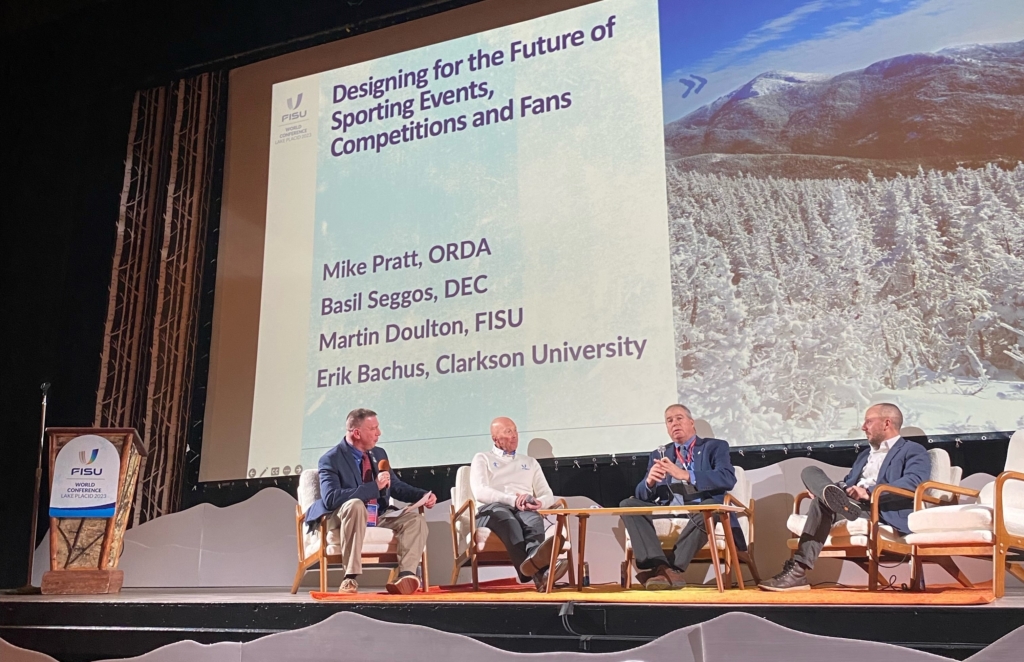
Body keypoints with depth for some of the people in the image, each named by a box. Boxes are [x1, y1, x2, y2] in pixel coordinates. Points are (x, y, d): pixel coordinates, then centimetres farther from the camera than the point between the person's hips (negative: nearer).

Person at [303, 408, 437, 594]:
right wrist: (374, 486, -30)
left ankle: (407, 574, -33)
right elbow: (330, 499, -28)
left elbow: (396, 486, 18)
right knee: (355, 504, -37)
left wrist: (423, 495, -2)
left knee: (414, 518, -14)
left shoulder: (379, 454, 9)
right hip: (343, 518, -6)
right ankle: (351, 577, -36)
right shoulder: (331, 459, -13)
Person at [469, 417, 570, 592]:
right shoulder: (482, 459, 17)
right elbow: (480, 492, -2)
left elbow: (548, 495, 20)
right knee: (502, 512, -41)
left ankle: (534, 557, -70)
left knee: (533, 517, -35)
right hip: (491, 510, -3)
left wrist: (539, 502, -8)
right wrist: (513, 500, -19)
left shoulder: (530, 462, 29)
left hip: (525, 509, 4)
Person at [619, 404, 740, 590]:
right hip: (668, 513, 4)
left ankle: (673, 568, -32)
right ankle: (660, 566, -36)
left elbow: (728, 479, -9)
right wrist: (649, 481, -13)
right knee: (628, 505, -20)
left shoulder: (715, 447, 12)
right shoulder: (659, 455, 22)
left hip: (700, 510, -3)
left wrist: (685, 475, -21)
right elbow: (643, 495, 13)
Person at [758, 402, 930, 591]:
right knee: (810, 472, -17)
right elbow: (848, 482, 30)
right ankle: (835, 497, -45)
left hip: (885, 513, -8)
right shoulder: (865, 454, 35)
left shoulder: (913, 451, 7)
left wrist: (869, 492, -27)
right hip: (851, 504, 8)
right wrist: (839, 490, 3)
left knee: (822, 503, -32)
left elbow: (913, 482, -14)